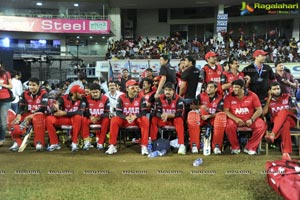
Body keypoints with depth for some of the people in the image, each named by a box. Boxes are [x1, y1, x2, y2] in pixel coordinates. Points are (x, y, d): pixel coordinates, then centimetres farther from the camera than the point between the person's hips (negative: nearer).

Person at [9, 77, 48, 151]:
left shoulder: (43, 93, -10)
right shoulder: (25, 94, 5)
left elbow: (43, 108, -19)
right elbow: (21, 107, 1)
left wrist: (31, 116, -27)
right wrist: (19, 115, -21)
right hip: (28, 114, 4)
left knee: (37, 118, -40)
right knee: (16, 121, -23)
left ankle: (39, 143, -30)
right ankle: (17, 142, -7)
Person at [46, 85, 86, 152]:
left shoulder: (82, 100, -10)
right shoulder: (63, 98, -7)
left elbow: (80, 112, -25)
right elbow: (53, 111, -13)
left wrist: (65, 113, -28)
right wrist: (56, 109, -39)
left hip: (74, 119, -2)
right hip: (63, 119, 2)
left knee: (78, 117, -36)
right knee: (49, 119, -21)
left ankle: (74, 143, -27)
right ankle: (54, 144, -12)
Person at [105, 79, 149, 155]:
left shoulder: (141, 98, -5)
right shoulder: (121, 98, -5)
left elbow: (144, 112, -11)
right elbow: (118, 112, -9)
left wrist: (135, 116, -30)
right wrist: (126, 117, -29)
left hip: (137, 119, 0)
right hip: (124, 120, 1)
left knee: (145, 120, -32)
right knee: (114, 120, -27)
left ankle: (144, 146, -29)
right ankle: (112, 146, -21)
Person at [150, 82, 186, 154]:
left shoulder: (178, 99, -14)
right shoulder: (160, 98, -5)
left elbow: (179, 114, -21)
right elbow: (157, 112, -10)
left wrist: (168, 115, -34)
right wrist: (162, 115, -34)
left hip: (175, 119, -3)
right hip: (164, 120, 3)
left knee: (179, 120, -34)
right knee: (154, 119, -21)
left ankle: (181, 145, -38)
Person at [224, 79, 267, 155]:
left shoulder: (252, 95, -3)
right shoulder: (229, 97, -3)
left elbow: (259, 110, -2)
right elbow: (226, 111, -6)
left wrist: (251, 120, -16)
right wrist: (236, 119, -19)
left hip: (249, 119, 1)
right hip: (235, 119, -1)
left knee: (262, 125, -25)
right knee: (229, 126, -33)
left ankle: (250, 147, -12)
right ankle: (235, 147, -8)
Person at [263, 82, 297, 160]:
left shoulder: (287, 97, 11)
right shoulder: (268, 100, 11)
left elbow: (295, 111, 8)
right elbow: (264, 113, -6)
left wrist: (289, 110, -16)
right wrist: (269, 98, -4)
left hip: (290, 119, 1)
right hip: (276, 123, 0)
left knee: (283, 112, -35)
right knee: (285, 124, -39)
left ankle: (272, 134, -54)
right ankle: (286, 152, -51)